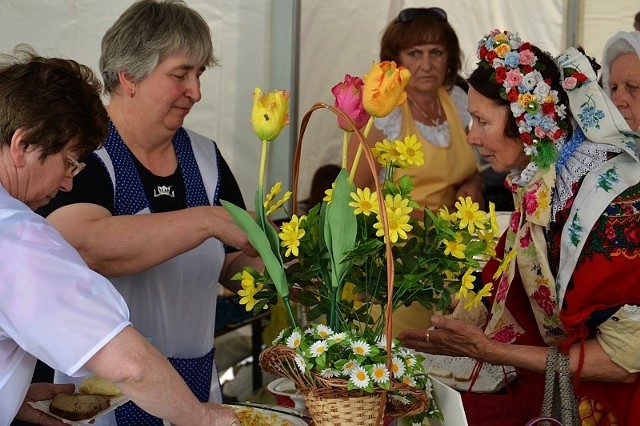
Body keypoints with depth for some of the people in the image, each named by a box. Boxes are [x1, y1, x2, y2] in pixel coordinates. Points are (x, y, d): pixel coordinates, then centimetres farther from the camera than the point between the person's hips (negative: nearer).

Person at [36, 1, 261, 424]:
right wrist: (208, 221, -33)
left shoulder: (205, 155, 5)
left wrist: (256, 265, -12)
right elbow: (85, 248, -32)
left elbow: (230, 268, 10)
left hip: (198, 381, 6)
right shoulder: (82, 153, -14)